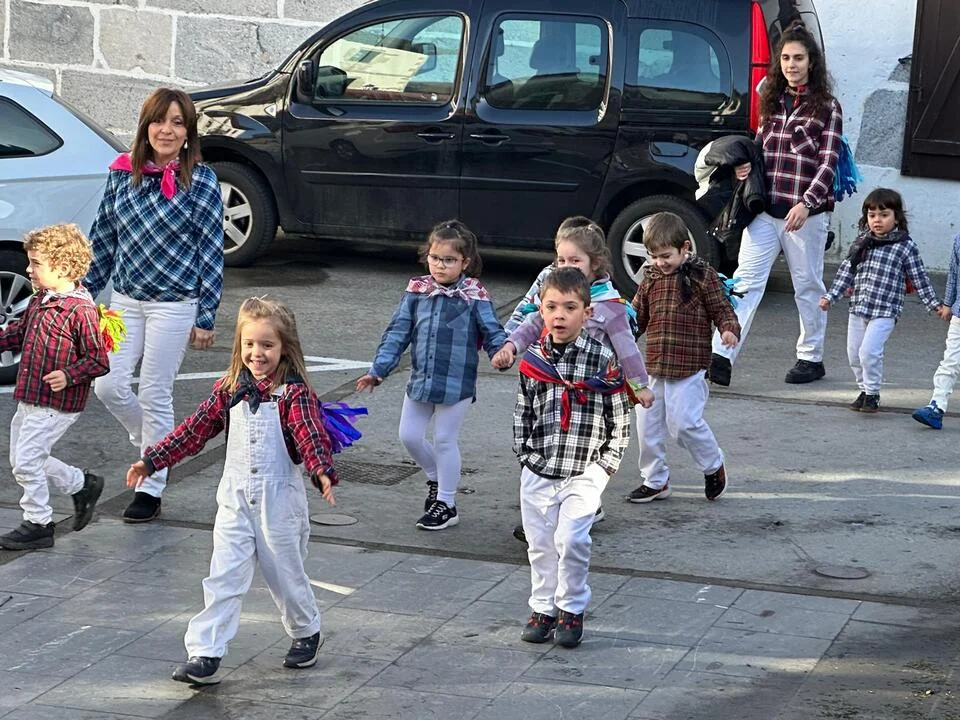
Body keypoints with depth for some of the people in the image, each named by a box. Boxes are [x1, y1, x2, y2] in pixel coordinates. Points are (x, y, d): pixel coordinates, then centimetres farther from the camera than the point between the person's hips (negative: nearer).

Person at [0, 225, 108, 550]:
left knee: (26, 460, -7)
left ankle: (37, 524, 8)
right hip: (29, 399, 9)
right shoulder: (39, 301, 7)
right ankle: (83, 486, 32)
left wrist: (69, 375, -28)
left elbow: (99, 360, -17)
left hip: (56, 404, -9)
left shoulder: (80, 310, -19)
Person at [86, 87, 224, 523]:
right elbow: (103, 239, 12)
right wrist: (85, 292, 12)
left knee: (154, 396, 1)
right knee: (109, 386, 1)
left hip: (174, 304, -5)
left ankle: (151, 490, 14)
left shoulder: (201, 182, -8)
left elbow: (212, 253, -7)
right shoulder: (122, 174, 4)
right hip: (125, 300, 5)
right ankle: (152, 446, 30)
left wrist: (206, 317, -9)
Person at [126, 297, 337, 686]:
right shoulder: (229, 390, 3)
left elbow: (311, 436, -25)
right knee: (223, 577, -3)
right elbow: (194, 431, 7)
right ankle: (204, 654, -5)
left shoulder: (294, 393, -12)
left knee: (285, 573, 11)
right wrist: (151, 461, 4)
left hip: (280, 500, -3)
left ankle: (306, 632, 38)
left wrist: (322, 471, -44)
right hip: (236, 500, 4)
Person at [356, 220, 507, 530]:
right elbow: (397, 332, 5)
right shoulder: (416, 292, 2)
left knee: (444, 440, 4)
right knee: (409, 435, 9)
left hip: (456, 383, -5)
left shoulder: (475, 296, -8)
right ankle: (436, 478, 36)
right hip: (420, 380, 5)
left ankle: (446, 504, 19)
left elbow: (492, 332, -7)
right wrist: (378, 370, 2)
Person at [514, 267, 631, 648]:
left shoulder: (603, 361, -7)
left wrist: (605, 465, -5)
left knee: (571, 538, -15)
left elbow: (620, 420, -2)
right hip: (538, 473, 4)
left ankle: (572, 610, 2)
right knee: (540, 543, 10)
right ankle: (542, 610, 25)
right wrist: (525, 454, 6)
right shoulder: (532, 360, 2)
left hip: (584, 473, -4)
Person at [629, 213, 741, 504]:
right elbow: (638, 315, 17)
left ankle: (713, 466, 17)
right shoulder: (651, 278, 9)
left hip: (688, 369, -6)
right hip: (653, 367, 6)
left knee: (684, 422, -10)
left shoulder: (702, 276, -6)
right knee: (647, 424, 8)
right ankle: (655, 481, 24)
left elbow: (722, 310, -4)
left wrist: (729, 330, -23)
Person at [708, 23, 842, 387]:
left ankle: (811, 357, 24)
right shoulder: (771, 101, 12)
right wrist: (746, 164, -1)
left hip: (805, 214, -3)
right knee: (745, 281, -7)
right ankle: (721, 357, -14)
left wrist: (806, 203, -20)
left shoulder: (827, 108, -2)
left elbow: (828, 163, -8)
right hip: (765, 210, 3)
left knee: (808, 286, 10)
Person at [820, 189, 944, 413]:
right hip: (858, 308, 5)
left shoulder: (905, 246, -3)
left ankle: (873, 394, 0)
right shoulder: (862, 242, 7)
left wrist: (935, 305, 2)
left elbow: (919, 279, 2)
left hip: (885, 311, -5)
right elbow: (846, 270, 13)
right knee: (854, 354, 9)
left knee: (869, 351, -16)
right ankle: (864, 390, 28)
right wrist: (831, 297, 9)